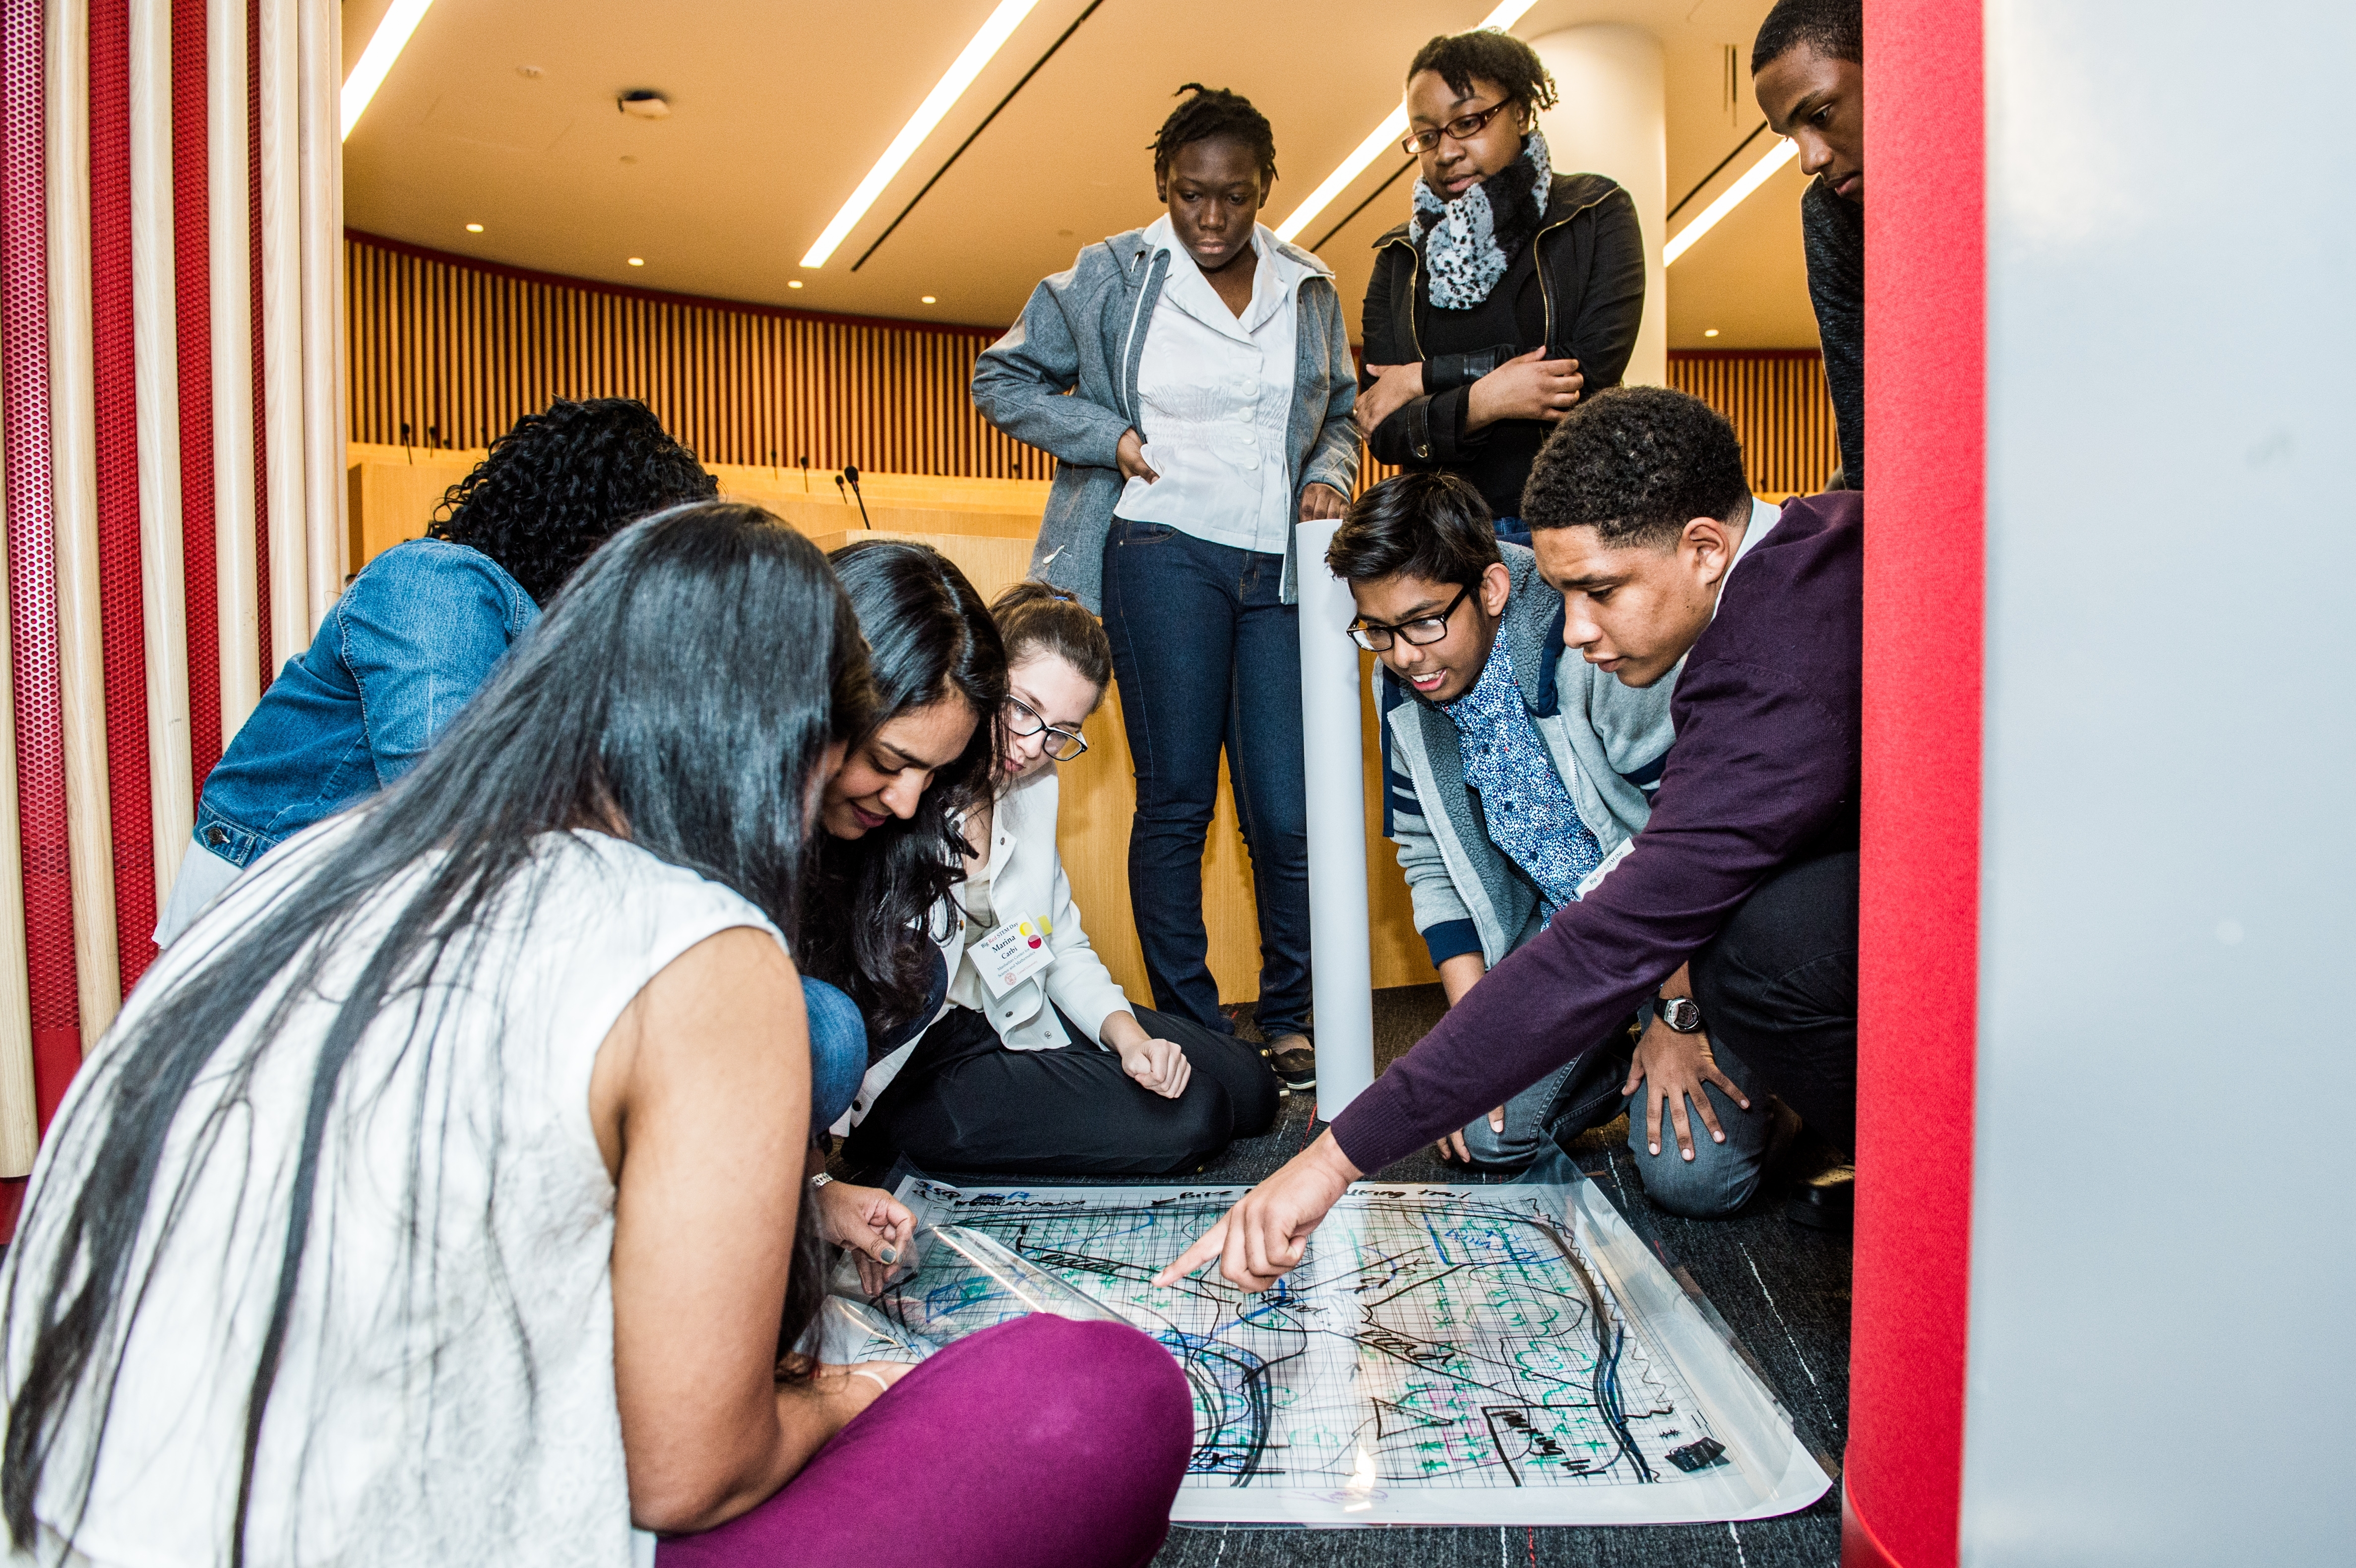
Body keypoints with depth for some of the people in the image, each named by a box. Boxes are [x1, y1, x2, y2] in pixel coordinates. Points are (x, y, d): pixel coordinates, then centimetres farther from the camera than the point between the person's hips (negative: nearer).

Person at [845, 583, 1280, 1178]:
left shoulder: (1032, 785, 3)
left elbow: (1065, 946, 11)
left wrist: (1128, 1035, -4)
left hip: (1013, 1012, 8)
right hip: (906, 1070, -8)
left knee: (1249, 1087, 8)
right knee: (1185, 1122, -18)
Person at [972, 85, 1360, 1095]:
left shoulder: (1310, 291, 15)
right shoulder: (1109, 278, 6)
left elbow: (1341, 413, 25)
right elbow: (1002, 379, 12)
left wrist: (1331, 473, 3)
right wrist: (1112, 437, -2)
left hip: (1281, 567, 3)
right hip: (1166, 550, -2)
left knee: (1289, 811, -2)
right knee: (1175, 800, -1)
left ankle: (1290, 1021, 15)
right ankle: (1189, 1030, 10)